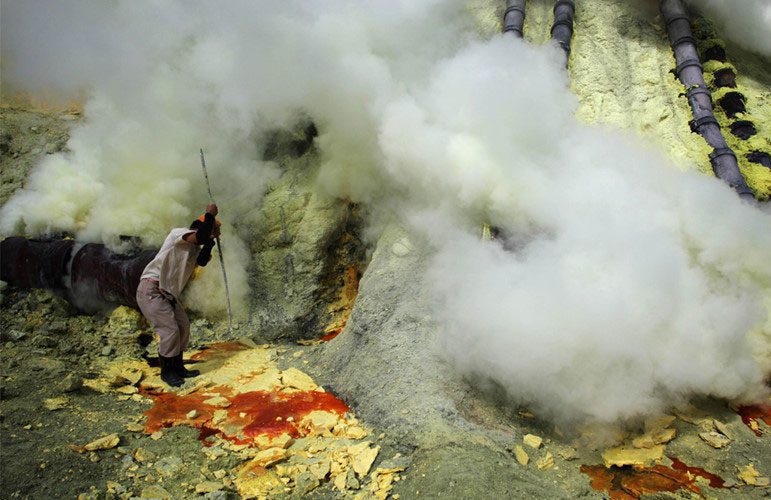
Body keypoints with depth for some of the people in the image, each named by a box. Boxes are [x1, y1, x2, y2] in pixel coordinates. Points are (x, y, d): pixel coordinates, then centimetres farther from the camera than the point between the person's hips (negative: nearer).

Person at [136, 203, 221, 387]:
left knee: (183, 327, 11)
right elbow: (201, 236, -29)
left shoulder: (195, 248, 14)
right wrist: (210, 214, -18)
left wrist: (210, 241, -8)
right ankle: (166, 371, 8)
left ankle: (177, 367, 26)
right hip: (151, 291, -10)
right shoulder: (178, 233, -11)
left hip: (168, 294, 10)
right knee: (170, 330, -11)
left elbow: (201, 261, -6)